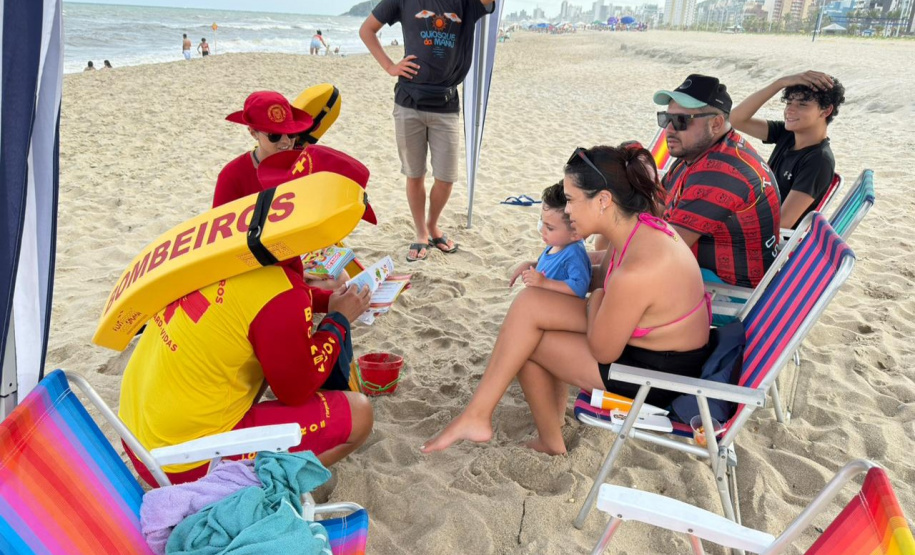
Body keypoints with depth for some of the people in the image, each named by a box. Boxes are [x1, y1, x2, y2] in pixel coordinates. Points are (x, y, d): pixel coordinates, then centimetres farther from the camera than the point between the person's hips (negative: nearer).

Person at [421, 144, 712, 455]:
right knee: (529, 304, 2)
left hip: (657, 375, -9)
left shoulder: (636, 271, -33)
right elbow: (604, 276, 15)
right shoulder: (641, 226, -4)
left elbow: (603, 352, -20)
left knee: (527, 341, -6)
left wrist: (596, 300, -3)